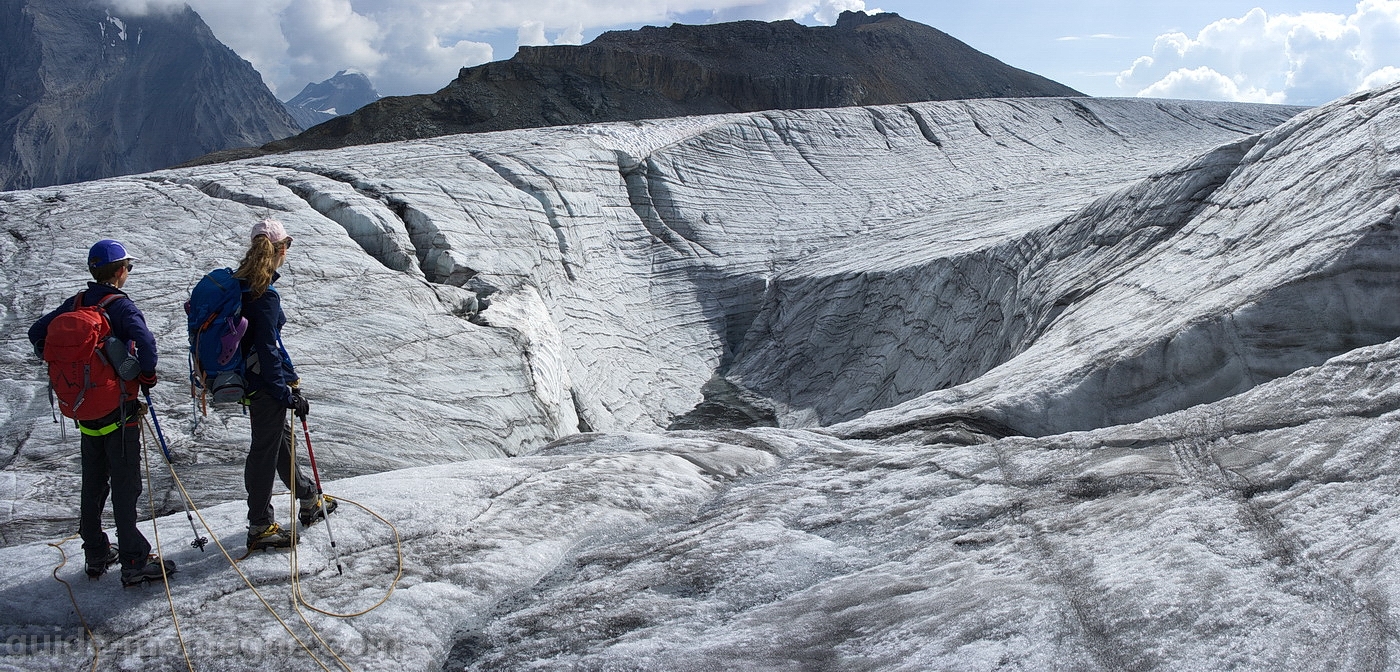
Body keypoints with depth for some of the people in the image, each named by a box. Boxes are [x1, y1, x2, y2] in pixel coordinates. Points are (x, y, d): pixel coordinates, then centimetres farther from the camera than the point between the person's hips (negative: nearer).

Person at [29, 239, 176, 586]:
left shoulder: (75, 304, 5)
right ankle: (133, 562, 2)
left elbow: (37, 332, 13)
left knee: (92, 484, 17)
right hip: (119, 410, -7)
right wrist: (147, 375, -15)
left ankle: (96, 554, 27)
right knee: (125, 486, -2)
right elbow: (144, 340, -32)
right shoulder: (121, 306, -15)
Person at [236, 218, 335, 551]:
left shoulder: (241, 283, 5)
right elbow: (267, 351, -23)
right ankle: (260, 527, 12)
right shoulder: (265, 296, -23)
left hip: (252, 377, 10)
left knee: (281, 439, 21)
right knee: (265, 450, 1)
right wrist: (287, 395, -18)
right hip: (266, 384, -10)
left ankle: (309, 501, 39)